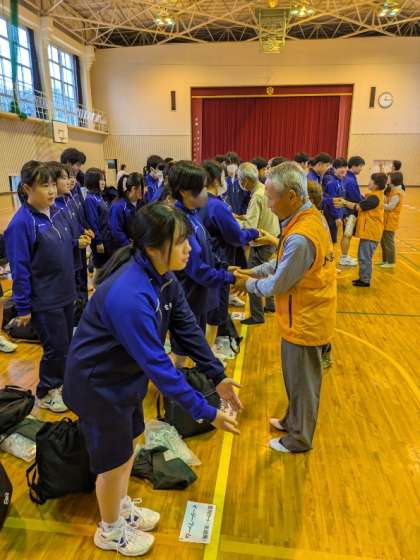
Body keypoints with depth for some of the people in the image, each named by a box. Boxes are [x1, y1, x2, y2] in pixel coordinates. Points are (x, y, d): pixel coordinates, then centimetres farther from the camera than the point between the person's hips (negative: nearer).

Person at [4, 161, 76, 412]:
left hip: (65, 294, 7)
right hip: (44, 301, -7)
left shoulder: (59, 213, 2)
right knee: (56, 347, 4)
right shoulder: (21, 223, -19)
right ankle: (46, 393, 28)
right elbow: (20, 270, -17)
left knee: (66, 343, 18)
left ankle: (59, 382, 41)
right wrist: (23, 308, -13)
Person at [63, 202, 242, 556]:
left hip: (126, 374, 8)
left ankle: (122, 508, 51)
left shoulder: (163, 276, -9)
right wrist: (205, 412, -27)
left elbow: (188, 329, -3)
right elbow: (157, 363, -34)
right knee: (114, 459, 13)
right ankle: (110, 531, 42)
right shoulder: (129, 295, -37)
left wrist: (218, 376, -4)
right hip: (97, 385, -8)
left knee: (128, 445, 24)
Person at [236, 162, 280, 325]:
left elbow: (250, 226, -27)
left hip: (262, 243, -9)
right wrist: (244, 217, 8)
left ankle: (257, 316, 8)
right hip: (271, 239, 9)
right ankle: (270, 304, 38)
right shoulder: (266, 189, 5)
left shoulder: (257, 196, -22)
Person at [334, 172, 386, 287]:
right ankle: (363, 278, 25)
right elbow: (361, 205, 11)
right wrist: (346, 203, 2)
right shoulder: (374, 196, 14)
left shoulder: (374, 198, -18)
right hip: (368, 231, 10)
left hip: (370, 232, -10)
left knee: (365, 257, -3)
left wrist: (345, 203, -10)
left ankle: (365, 280, 5)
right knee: (363, 256, 16)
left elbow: (358, 207, -18)